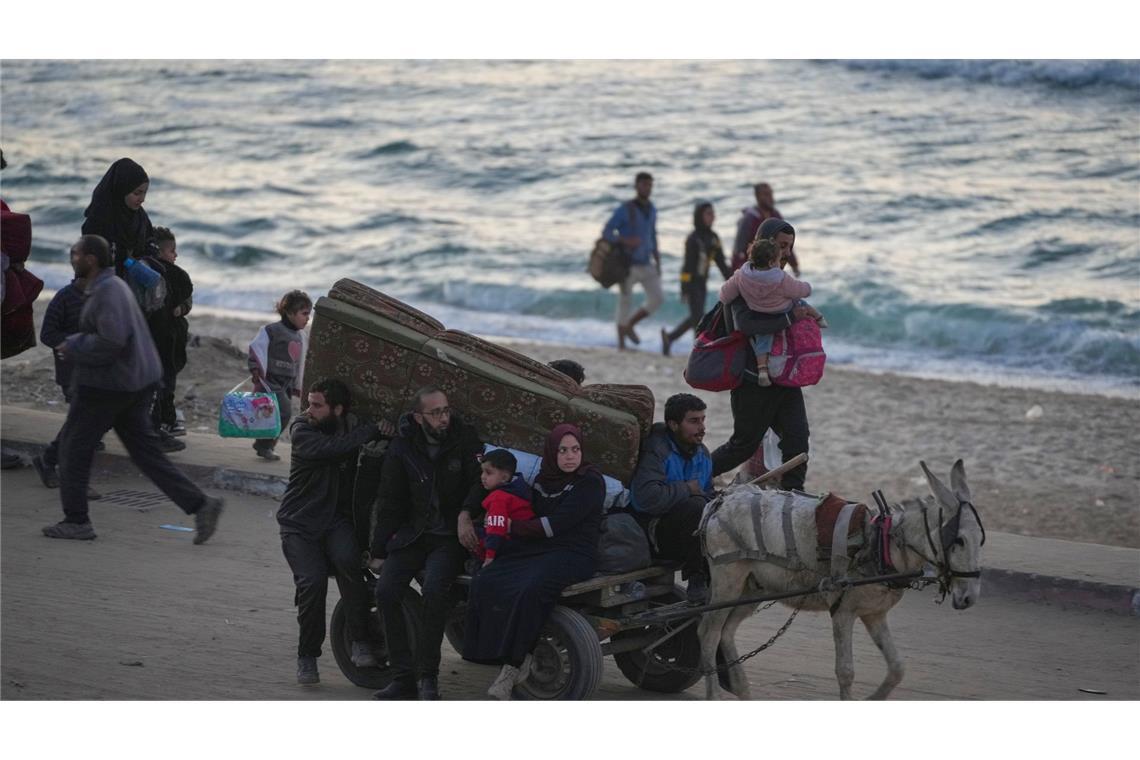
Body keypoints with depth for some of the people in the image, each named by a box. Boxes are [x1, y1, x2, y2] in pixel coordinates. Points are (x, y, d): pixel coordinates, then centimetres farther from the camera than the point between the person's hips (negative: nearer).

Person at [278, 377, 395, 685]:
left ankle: (360, 642, -21)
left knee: (347, 560, -30)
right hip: (299, 524, -2)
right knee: (312, 582, -21)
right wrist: (372, 431, -22)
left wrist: (386, 427, -9)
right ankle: (307, 656, -1)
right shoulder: (302, 431, -9)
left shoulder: (353, 426, 3)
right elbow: (332, 449, -28)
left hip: (337, 520, 2)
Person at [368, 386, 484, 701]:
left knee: (434, 589, -30)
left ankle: (427, 675, -19)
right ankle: (403, 677, -13)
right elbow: (389, 503, 8)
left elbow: (479, 482, -4)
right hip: (412, 534, 3)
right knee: (386, 591, -20)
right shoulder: (401, 450, 4)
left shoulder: (465, 439, -1)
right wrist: (378, 551, 5)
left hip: (450, 536, -3)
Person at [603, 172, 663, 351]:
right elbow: (606, 233, -16)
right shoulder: (624, 210, -15)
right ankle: (621, 344, 12)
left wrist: (658, 262, 13)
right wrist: (625, 241, -33)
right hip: (627, 265, -6)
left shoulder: (651, 209, 6)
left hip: (646, 265, 6)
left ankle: (629, 325, 19)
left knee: (657, 300, -3)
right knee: (624, 303, 0)